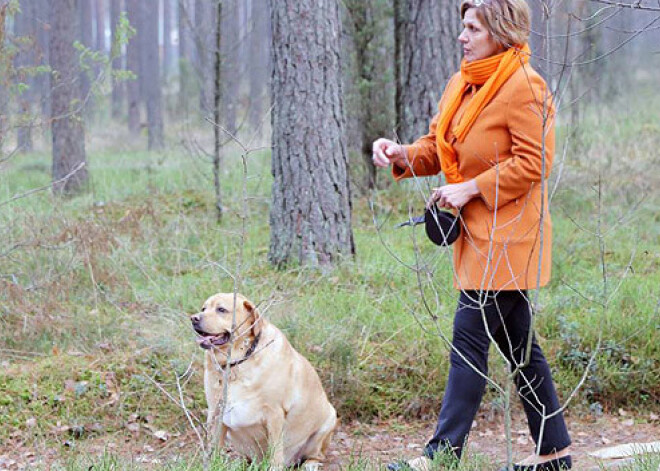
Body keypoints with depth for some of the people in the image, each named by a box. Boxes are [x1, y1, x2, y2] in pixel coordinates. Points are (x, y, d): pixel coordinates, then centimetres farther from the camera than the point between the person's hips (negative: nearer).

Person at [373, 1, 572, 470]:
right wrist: (404, 155, -3)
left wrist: (472, 189, -19)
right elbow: (439, 146, 17)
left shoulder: (523, 87, -14)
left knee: (470, 336, -11)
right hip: (479, 233, 10)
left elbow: (533, 163, -18)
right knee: (517, 342, 13)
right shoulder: (461, 85, 14)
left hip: (507, 233, -9)